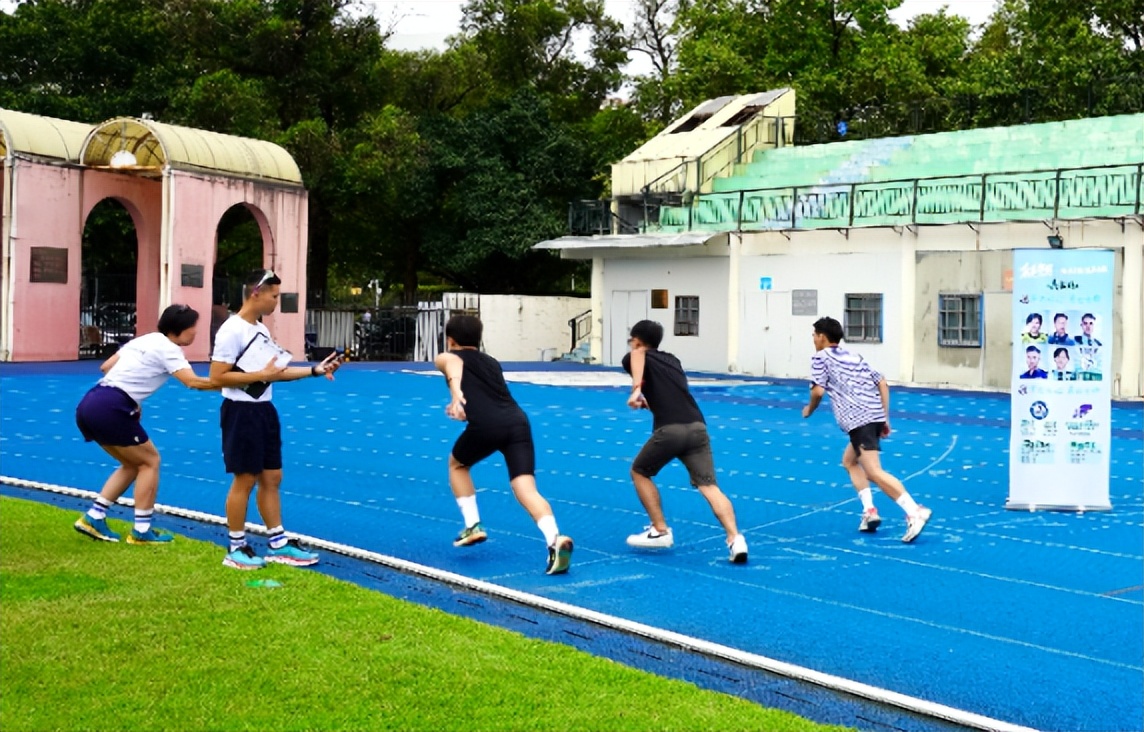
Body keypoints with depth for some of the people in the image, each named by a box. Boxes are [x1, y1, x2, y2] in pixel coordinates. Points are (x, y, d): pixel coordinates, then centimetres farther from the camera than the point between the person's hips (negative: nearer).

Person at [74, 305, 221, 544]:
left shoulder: (144, 340, 20)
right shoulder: (168, 349, -6)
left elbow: (106, 366, 23)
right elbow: (193, 382, -20)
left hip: (89, 404, 9)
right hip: (109, 410, -9)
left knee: (133, 464, 20)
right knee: (150, 461, 6)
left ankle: (93, 518, 16)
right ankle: (141, 531, 8)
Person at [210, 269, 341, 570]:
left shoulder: (261, 329, 13)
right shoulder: (232, 331, -16)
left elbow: (275, 371, 17)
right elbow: (217, 377, -20)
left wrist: (315, 370, 8)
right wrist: (262, 374, -20)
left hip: (264, 410, 9)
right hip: (241, 412, -9)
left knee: (271, 478, 12)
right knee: (244, 480, -2)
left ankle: (278, 544, 19)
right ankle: (236, 549, 10)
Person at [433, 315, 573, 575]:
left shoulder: (447, 357, 21)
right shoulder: (492, 362, 35)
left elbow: (453, 366, -5)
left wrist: (456, 394, -25)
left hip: (486, 425, -3)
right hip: (518, 420, 4)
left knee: (457, 464, 28)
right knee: (526, 488, -9)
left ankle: (472, 526, 22)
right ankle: (555, 539, -33)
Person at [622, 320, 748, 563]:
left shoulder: (633, 357, 13)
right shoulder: (672, 360, 31)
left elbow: (638, 355, -13)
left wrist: (636, 388, -25)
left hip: (670, 429, -5)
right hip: (697, 427, 5)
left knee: (639, 472, 20)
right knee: (709, 486, -3)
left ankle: (660, 531, 19)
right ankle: (735, 538, -22)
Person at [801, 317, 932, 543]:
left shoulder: (821, 357, 6)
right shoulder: (855, 356, 25)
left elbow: (818, 391, -6)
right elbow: (882, 384, 19)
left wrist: (809, 409, 14)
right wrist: (885, 418, 19)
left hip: (859, 420, -8)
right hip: (875, 415, 8)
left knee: (874, 472, -16)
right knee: (849, 461, 25)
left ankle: (914, 512, -29)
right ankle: (869, 511, 10)